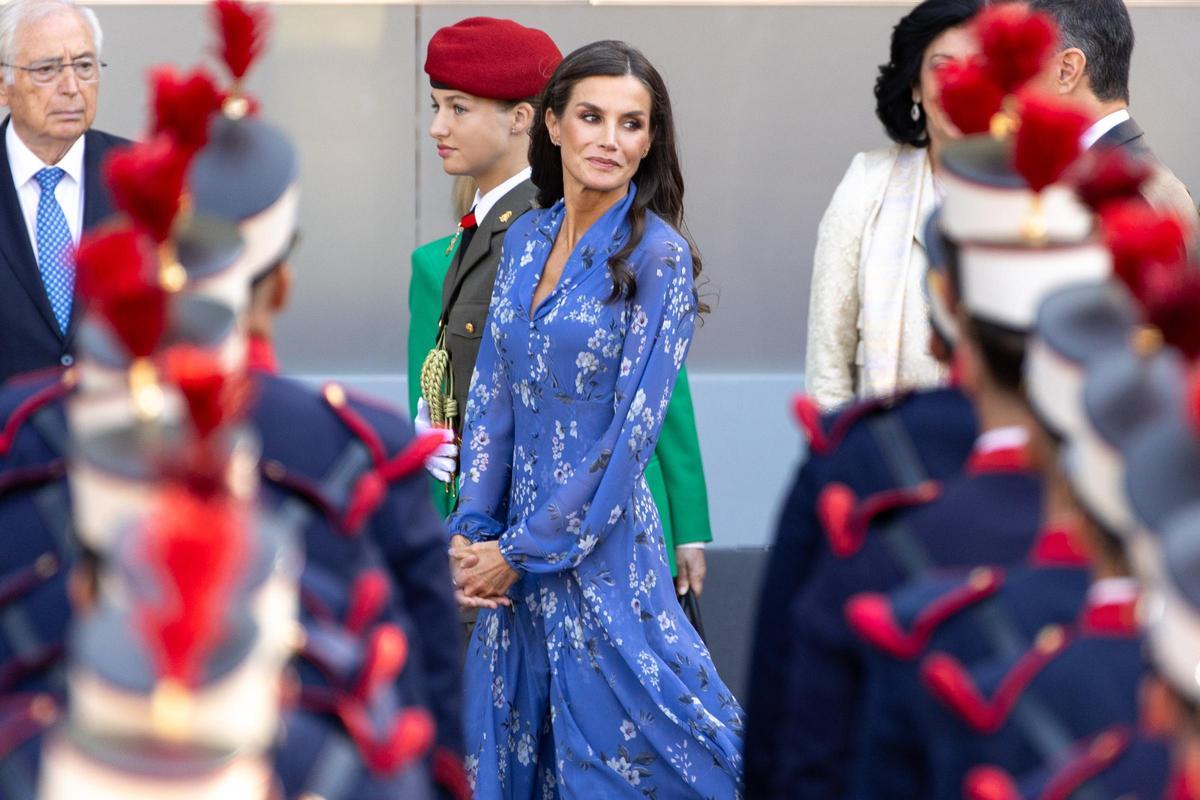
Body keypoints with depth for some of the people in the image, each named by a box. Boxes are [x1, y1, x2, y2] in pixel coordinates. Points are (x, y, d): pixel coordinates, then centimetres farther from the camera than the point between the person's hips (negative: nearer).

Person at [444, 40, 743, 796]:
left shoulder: (659, 256, -12)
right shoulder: (526, 239, 7)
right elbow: (492, 393, 9)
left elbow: (633, 429, -15)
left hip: (602, 548, -6)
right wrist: (473, 530, -1)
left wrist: (523, 551, -12)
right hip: (516, 544, 6)